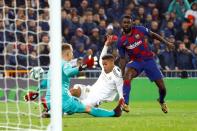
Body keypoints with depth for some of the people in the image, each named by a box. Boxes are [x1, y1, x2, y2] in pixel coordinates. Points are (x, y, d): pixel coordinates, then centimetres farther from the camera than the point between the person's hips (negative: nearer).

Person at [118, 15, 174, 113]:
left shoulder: (139, 30, -6)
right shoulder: (121, 41, -4)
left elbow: (153, 35, 7)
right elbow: (122, 58, 1)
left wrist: (166, 42, 2)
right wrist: (123, 74, -6)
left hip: (149, 60, 1)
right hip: (135, 62, -1)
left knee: (162, 87, 0)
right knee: (127, 75, -35)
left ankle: (161, 101, 35)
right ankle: (125, 103, -38)